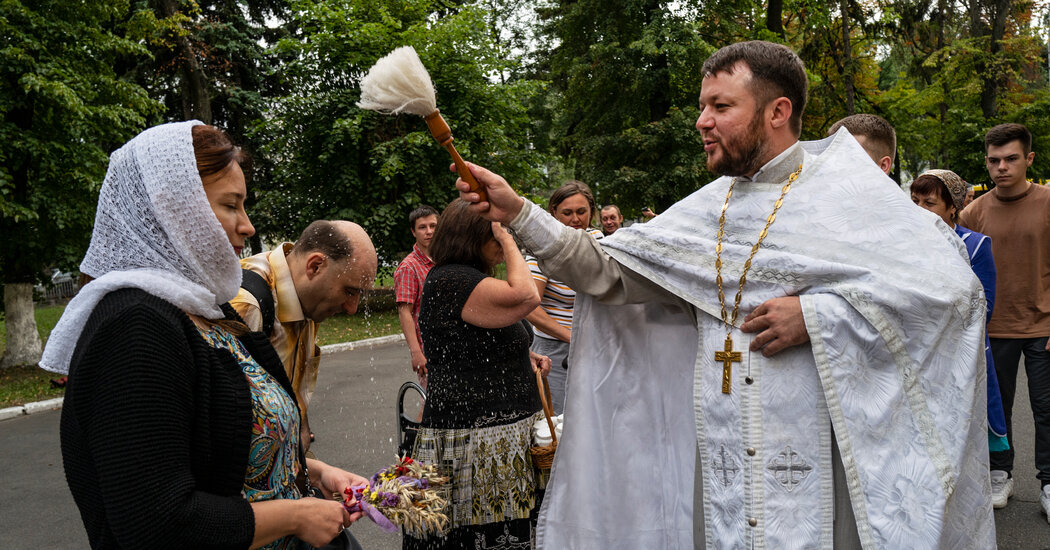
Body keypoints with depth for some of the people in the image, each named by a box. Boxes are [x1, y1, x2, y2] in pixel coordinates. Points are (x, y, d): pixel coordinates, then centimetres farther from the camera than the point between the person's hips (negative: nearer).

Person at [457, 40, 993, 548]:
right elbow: (608, 271, 6)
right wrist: (518, 212, -3)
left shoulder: (844, 191, -6)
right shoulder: (706, 209, 11)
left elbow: (951, 281, -14)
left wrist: (816, 315, -19)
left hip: (814, 458, -4)